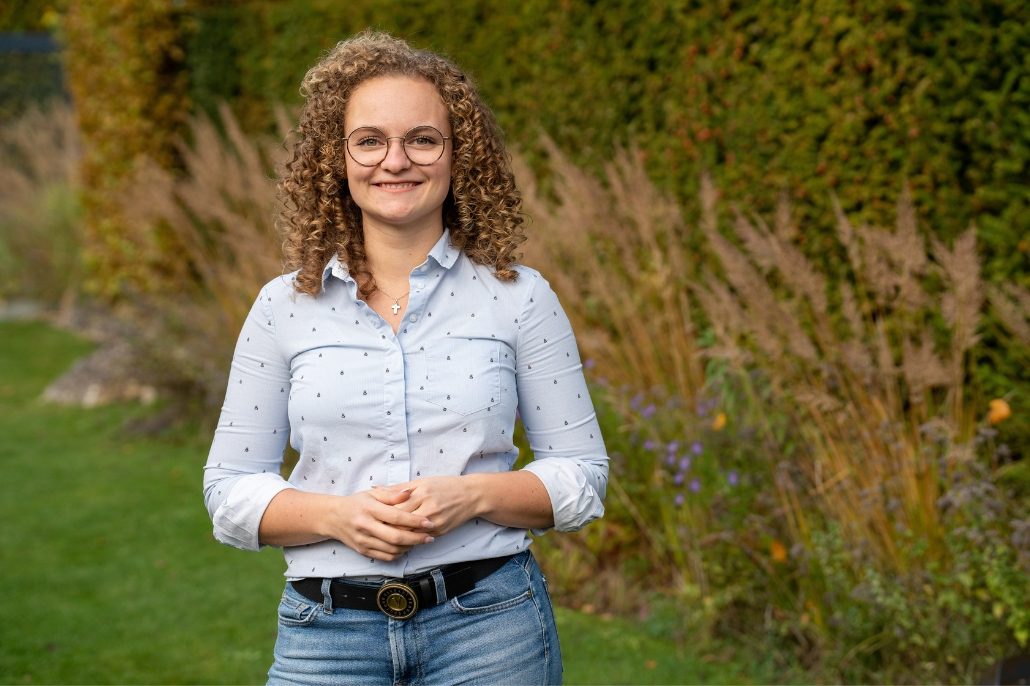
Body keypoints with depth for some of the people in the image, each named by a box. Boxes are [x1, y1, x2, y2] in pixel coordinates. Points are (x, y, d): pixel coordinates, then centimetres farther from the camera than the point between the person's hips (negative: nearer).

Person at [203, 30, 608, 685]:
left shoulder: (519, 296, 0)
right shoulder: (284, 307, 2)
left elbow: (582, 473, 3)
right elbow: (230, 489, 4)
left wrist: (473, 496, -15)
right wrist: (337, 516, -14)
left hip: (491, 624, 0)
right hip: (328, 628, 1)